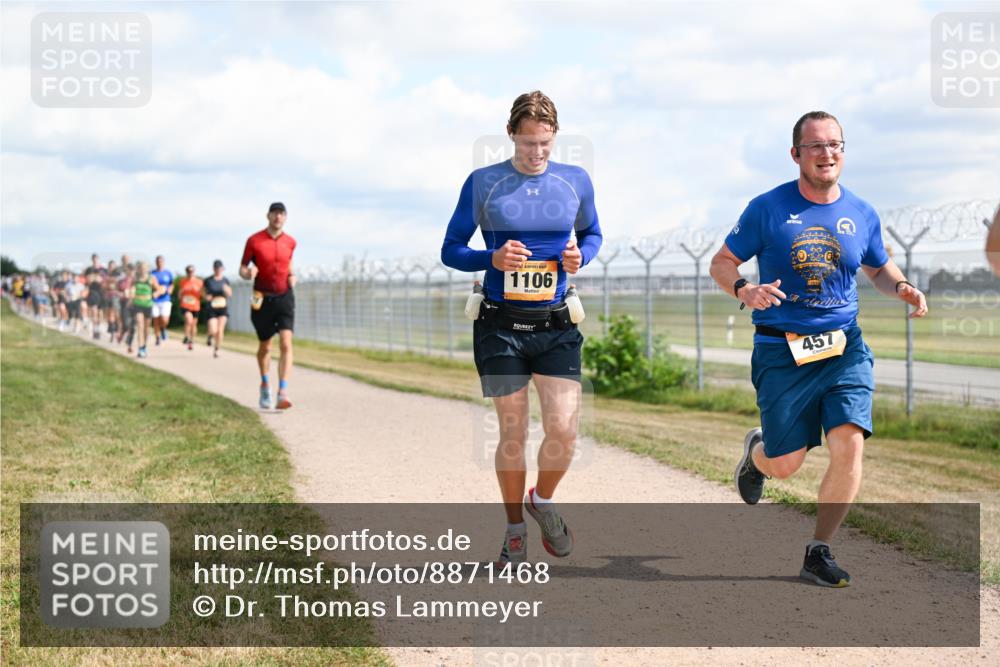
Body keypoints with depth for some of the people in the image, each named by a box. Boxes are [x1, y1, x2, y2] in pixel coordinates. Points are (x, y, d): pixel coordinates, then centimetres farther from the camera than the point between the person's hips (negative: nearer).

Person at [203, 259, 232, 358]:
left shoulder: (225, 280, 3)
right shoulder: (208, 280, -2)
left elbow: (230, 295, 9)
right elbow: (202, 291, 11)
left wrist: (227, 290, -13)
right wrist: (206, 296, -10)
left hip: (223, 308, 1)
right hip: (212, 308, -1)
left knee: (220, 330, -6)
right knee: (213, 331, -12)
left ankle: (216, 350, 10)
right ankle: (210, 335, 26)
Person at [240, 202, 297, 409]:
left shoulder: (290, 242, 4)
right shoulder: (254, 240, -4)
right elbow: (242, 268, 2)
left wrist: (292, 276, 2)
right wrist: (248, 273, -21)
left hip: (284, 297, 1)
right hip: (262, 299, -1)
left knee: (286, 344, -16)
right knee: (264, 347, 12)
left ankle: (283, 394, -22)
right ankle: (265, 386, 37)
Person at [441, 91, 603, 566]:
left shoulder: (576, 181, 4)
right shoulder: (483, 183, -2)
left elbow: (592, 233, 20)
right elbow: (451, 250, 2)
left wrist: (580, 255, -3)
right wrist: (492, 259, -17)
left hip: (556, 327, 2)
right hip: (501, 326, -1)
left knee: (563, 431, -9)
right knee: (513, 435, 4)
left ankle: (543, 501, 23)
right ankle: (515, 530, 24)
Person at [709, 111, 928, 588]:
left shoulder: (862, 215, 6)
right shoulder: (768, 208, -4)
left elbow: (878, 268, 23)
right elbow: (721, 263, 2)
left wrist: (901, 288, 0)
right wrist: (745, 291, -19)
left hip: (844, 348, 3)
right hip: (781, 351, -2)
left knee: (849, 446, -15)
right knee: (785, 465, -1)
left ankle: (819, 552, 3)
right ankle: (756, 451, 39)